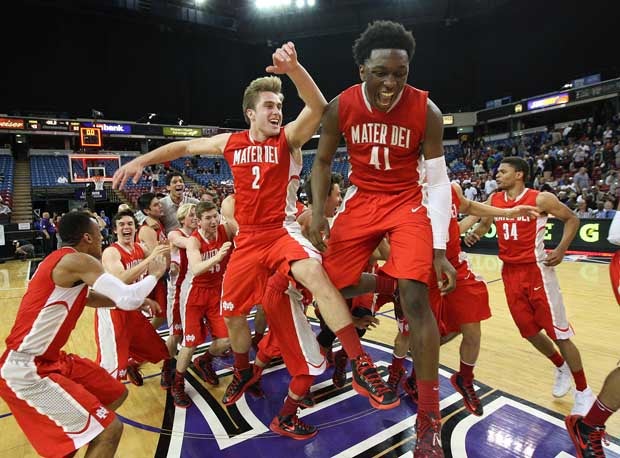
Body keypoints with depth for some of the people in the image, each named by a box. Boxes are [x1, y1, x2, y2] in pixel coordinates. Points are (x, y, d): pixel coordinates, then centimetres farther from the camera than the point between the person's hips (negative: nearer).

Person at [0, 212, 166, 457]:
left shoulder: (62, 260, 12)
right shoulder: (79, 261, -19)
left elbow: (86, 297, 30)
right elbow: (128, 299, -27)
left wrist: (137, 300, 20)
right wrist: (154, 274, -7)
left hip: (50, 359, 10)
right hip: (25, 371, -10)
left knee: (116, 394, 19)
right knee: (109, 430, -11)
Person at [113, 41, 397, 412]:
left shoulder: (289, 138, -4)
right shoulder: (231, 143, 7)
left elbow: (318, 107, -23)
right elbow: (185, 147, 20)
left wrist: (293, 68, -38)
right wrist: (141, 160, 15)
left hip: (283, 231, -4)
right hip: (248, 238, 5)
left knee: (315, 275, -35)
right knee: (233, 312, 11)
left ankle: (362, 367, -27)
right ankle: (243, 372, 41)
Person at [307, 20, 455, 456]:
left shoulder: (427, 110, -14)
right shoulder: (340, 107, -9)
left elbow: (438, 180, -10)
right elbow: (323, 161, 3)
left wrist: (439, 249, -16)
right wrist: (318, 211, -13)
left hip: (407, 202, -2)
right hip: (361, 200, 3)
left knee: (415, 295, -18)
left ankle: (429, 422, -5)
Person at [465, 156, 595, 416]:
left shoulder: (541, 199, -11)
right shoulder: (494, 200, 3)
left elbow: (572, 220, 0)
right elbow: (485, 222, 18)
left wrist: (561, 250, -12)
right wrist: (474, 234, -4)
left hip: (537, 271, -5)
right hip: (510, 273, 5)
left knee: (559, 333, 1)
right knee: (529, 331, 13)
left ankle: (583, 392, 21)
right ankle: (561, 368, 40)